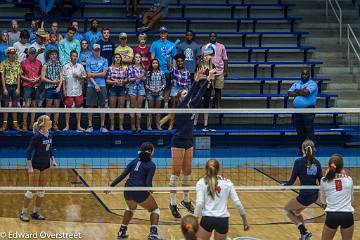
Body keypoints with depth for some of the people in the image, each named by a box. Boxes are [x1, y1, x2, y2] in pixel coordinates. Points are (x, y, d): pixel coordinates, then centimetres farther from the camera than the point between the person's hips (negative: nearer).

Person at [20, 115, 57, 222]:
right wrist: (30, 167, -21)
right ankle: (24, 213, 7)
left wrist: (52, 160, 5)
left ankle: (36, 212, 19)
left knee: (42, 190, 9)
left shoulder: (49, 135, 3)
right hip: (36, 165, -7)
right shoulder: (37, 136, -18)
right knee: (32, 189, -4)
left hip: (46, 166, 7)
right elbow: (29, 150, -17)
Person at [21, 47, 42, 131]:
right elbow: (21, 75, 0)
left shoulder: (39, 62, 9)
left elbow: (41, 74, 15)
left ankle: (32, 124, 12)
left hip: (36, 85, 4)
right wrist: (29, 79, -12)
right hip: (27, 85, -4)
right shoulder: (23, 62, 0)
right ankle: (24, 125, -6)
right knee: (27, 105, -10)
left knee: (34, 105, 7)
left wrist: (38, 78, -4)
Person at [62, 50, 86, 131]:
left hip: (78, 91, 1)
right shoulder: (66, 67, 3)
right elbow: (63, 79, 4)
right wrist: (64, 90, -2)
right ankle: (67, 126, 8)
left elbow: (84, 77, 9)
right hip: (69, 91, -1)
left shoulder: (80, 66, 7)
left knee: (78, 107, 4)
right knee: (68, 107, 1)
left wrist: (79, 76, -11)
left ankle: (78, 126, 10)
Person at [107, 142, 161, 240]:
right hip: (140, 192, -5)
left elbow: (123, 175, 5)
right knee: (155, 210, 18)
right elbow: (148, 183, -10)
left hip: (128, 192, 5)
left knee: (131, 208, 37)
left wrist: (111, 186, 6)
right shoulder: (151, 165, 0)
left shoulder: (134, 161, 13)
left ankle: (122, 231, 33)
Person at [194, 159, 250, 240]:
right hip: (223, 220, 2)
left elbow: (199, 203, -11)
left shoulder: (201, 183, 1)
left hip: (207, 218, -2)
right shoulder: (227, 182, 7)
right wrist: (245, 220, 13)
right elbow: (237, 203, 4)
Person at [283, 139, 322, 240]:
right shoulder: (316, 162, 4)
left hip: (305, 196, -7)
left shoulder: (299, 162, -13)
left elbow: (292, 180, -10)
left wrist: (284, 185, 12)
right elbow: (321, 182, 4)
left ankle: (304, 232, 4)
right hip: (314, 195, 7)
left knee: (287, 209, 17)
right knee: (296, 211, 28)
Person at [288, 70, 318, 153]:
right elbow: (290, 93, 4)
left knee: (309, 131, -9)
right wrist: (300, 93, -9)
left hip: (308, 109, -6)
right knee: (300, 131, 8)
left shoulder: (312, 83, -1)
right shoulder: (296, 83, 17)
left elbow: (306, 92, -19)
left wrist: (297, 91, -1)